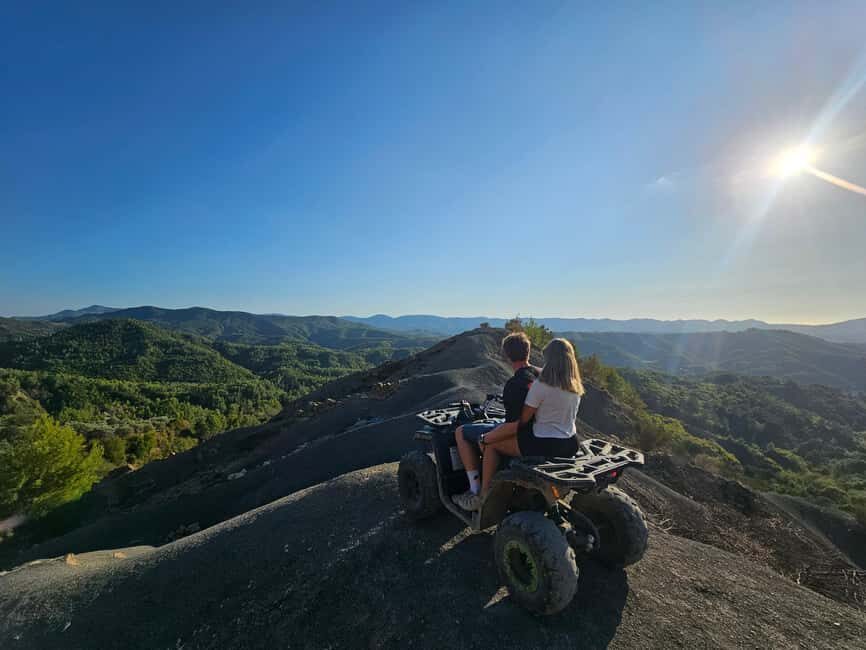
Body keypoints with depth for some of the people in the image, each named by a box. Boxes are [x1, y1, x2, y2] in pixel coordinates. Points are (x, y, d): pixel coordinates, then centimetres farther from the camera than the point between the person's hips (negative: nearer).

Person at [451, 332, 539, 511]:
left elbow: (515, 426, -30)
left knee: (461, 432, 4)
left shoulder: (514, 384, -28)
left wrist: (485, 438, -18)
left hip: (519, 437, -8)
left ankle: (477, 492, 7)